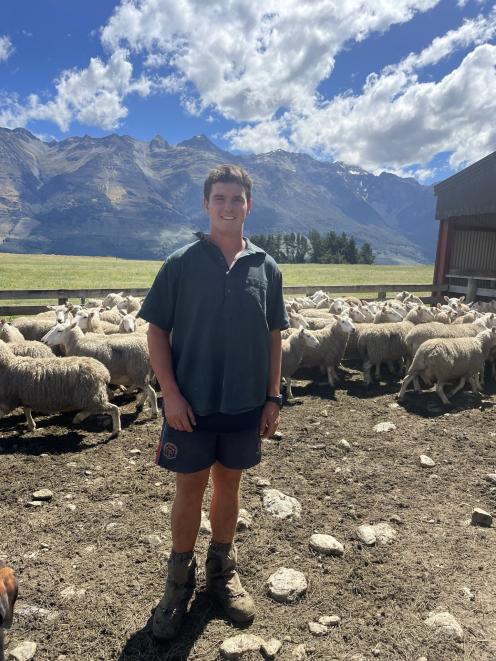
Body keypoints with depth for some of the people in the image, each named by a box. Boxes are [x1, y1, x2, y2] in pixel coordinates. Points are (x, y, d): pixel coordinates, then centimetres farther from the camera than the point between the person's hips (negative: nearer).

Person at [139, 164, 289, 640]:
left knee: (228, 485, 17)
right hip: (191, 404, -2)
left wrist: (273, 397, 3)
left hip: (245, 405, 2)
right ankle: (180, 579, 34)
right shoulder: (181, 264, -6)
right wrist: (171, 394, -11)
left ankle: (222, 570, 39)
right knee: (189, 490, 11)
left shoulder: (266, 269, 1)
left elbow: (274, 337, 6)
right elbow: (157, 330, -4)